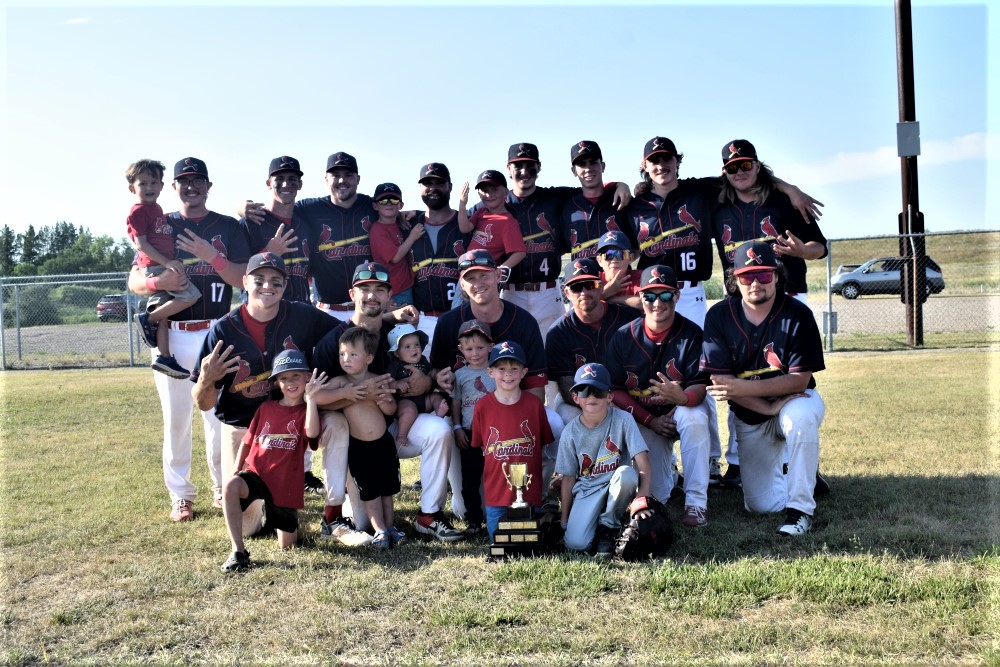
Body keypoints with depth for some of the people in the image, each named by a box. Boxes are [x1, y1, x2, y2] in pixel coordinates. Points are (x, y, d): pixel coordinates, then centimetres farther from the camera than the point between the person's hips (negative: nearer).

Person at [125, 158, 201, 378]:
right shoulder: (138, 211, -7)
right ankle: (148, 319, -8)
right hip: (156, 267, -9)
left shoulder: (155, 208, 20)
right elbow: (141, 243, -15)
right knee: (191, 295, -21)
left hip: (163, 266, 9)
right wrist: (167, 262, -21)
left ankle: (164, 357, 10)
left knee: (162, 313, 7)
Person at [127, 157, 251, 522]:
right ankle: (181, 495, 14)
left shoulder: (229, 227, 7)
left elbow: (244, 279, -3)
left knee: (220, 414, 2)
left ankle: (223, 488, 17)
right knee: (176, 417, 3)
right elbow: (134, 281, 5)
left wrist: (212, 255, -18)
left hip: (217, 333, 0)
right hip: (172, 336, 1)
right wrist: (158, 282, -17)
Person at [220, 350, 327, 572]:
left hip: (286, 484, -1)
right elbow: (247, 440, 11)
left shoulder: (306, 411, -1)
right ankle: (238, 552, -26)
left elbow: (312, 433, -24)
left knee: (287, 545, 7)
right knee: (230, 486, -35)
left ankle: (289, 524, 45)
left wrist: (310, 397, -28)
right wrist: (236, 470, 2)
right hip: (256, 474, 1)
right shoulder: (266, 408, 7)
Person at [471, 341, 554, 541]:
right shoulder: (482, 406, -3)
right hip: (496, 492, 0)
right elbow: (479, 446, 8)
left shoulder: (534, 403, -3)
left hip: (530, 490, 0)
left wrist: (546, 483, 5)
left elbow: (545, 444, 5)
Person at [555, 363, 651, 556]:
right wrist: (564, 520, 1)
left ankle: (608, 527, -10)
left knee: (626, 473, -36)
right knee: (575, 543, -23)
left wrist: (643, 494, -32)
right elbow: (568, 477, 0)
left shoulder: (623, 420, -12)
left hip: (617, 483, 0)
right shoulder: (571, 432, -6)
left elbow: (642, 460, -17)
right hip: (586, 489, 0)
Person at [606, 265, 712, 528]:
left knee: (695, 418, -38)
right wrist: (651, 421, -16)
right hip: (642, 419, 1)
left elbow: (699, 387, -18)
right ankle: (668, 471, 30)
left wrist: (682, 398, -42)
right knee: (655, 495, -9)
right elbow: (616, 390, -6)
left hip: (682, 409, -1)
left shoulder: (692, 334, -12)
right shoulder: (623, 337, -7)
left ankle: (696, 501, -25)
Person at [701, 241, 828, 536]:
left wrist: (744, 388, -34)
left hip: (795, 401, -2)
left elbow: (799, 380, -21)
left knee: (800, 416, -40)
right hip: (749, 417, 2)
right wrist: (769, 408, -25)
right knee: (761, 505, -2)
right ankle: (807, 476, 31)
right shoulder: (719, 316, -12)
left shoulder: (797, 314, -17)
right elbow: (720, 381, -15)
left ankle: (801, 507, -23)